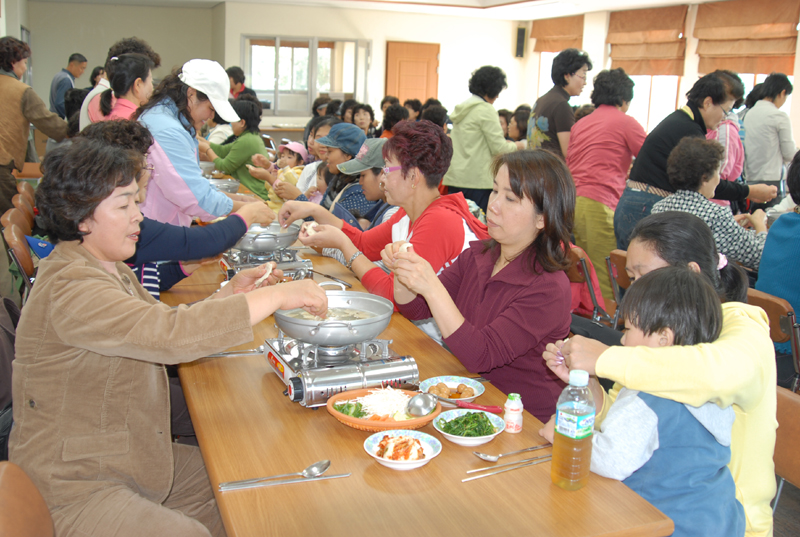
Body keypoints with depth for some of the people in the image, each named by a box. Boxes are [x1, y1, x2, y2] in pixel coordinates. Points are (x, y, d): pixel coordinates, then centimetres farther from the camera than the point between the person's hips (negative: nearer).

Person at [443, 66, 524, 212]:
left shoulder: (460, 108, 14)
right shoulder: (486, 110, -10)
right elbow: (499, 148, -11)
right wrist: (518, 145, 8)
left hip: (454, 177, 8)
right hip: (477, 180, -8)